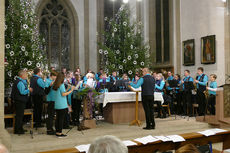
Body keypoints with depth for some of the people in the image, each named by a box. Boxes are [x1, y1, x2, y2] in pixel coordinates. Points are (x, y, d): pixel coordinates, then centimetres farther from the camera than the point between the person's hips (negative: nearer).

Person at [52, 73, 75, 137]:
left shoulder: (55, 85, 11)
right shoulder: (61, 85, -12)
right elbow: (63, 94, -14)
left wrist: (67, 89, 19)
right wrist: (71, 90, -8)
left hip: (56, 105, 8)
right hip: (62, 105, -8)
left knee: (57, 118, 11)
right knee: (61, 118, -2)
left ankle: (57, 132, 17)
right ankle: (60, 133, 0)